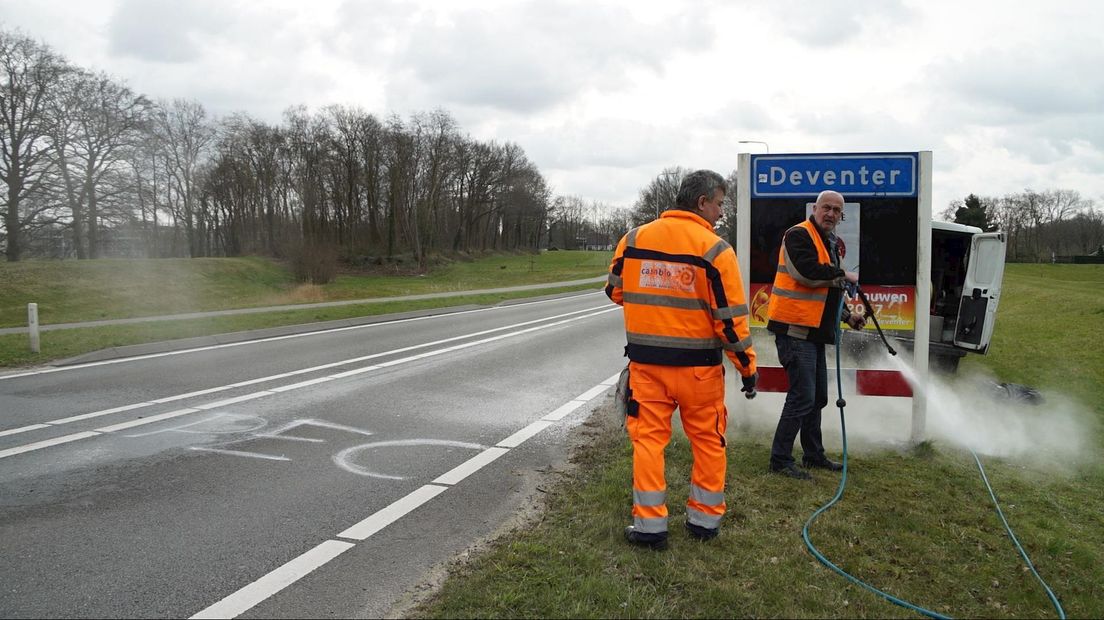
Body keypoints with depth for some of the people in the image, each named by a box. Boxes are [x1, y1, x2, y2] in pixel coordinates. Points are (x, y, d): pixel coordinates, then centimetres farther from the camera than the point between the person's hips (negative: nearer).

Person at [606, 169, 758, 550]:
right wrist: (747, 366, -2)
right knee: (708, 441, 14)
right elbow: (730, 318, -11)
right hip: (698, 365, -2)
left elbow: (615, 291, 13)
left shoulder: (634, 239, 1)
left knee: (648, 439, 9)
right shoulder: (715, 249, -11)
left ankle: (649, 525, 11)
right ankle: (705, 519, 25)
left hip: (646, 362, 3)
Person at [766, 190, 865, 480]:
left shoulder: (829, 243, 21)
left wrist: (847, 316, 18)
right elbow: (808, 271, -27)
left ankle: (814, 455, 30)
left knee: (818, 396, 17)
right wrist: (844, 275, -13)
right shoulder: (799, 235, -10)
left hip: (814, 331, 10)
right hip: (794, 329, -10)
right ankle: (780, 459, -1)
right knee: (802, 396, -10)